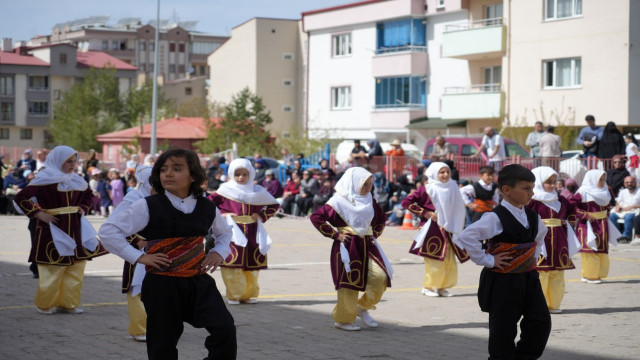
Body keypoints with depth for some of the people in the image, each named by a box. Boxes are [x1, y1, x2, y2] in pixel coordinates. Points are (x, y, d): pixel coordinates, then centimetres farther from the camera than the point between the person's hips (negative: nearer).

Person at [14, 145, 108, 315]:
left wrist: (83, 208, 12)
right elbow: (20, 198, -14)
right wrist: (38, 213, -16)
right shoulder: (45, 179, -10)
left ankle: (68, 303, 17)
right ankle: (44, 305, 13)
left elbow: (88, 195, 29)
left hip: (74, 228, 7)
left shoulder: (76, 180, 9)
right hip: (52, 229, -7)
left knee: (77, 266, 6)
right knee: (52, 269, -3)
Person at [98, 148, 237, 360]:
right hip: (162, 286, -2)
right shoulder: (148, 207, -8)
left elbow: (224, 233, 27)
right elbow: (108, 231, -7)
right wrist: (138, 256, -12)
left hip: (199, 281, 2)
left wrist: (219, 252, 7)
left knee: (224, 328, -18)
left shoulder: (207, 209, 4)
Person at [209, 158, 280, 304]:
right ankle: (233, 295, 0)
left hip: (253, 233, 2)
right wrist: (219, 216, -4)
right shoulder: (226, 190, 3)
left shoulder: (257, 191, 9)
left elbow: (274, 205, 18)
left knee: (252, 265, 3)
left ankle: (249, 294, 14)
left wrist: (262, 216, 4)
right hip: (233, 232, -2)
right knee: (233, 265, -8)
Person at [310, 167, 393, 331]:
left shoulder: (369, 201, 10)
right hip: (347, 246, -6)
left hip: (367, 245, 6)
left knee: (380, 276, -10)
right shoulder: (340, 201, -9)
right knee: (349, 281, -2)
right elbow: (316, 217, -12)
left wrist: (375, 234, 12)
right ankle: (343, 319, 13)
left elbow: (381, 218, 28)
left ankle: (363, 307, 11)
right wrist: (335, 234, -11)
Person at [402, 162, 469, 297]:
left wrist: (458, 228, 13)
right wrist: (425, 213, -12)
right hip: (432, 229, -5)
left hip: (448, 229, 5)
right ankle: (428, 287, 10)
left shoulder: (452, 188, 8)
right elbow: (406, 202, -10)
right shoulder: (427, 189, -7)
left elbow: (458, 210, 20)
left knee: (449, 260, 3)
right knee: (434, 260, -6)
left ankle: (442, 287, 16)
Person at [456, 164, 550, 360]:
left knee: (541, 322, 3)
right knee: (503, 329, 1)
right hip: (503, 280, -7)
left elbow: (541, 235, 30)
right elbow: (467, 237, -26)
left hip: (529, 277, 7)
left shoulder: (533, 217, 6)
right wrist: (487, 260, -21)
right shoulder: (495, 218, -18)